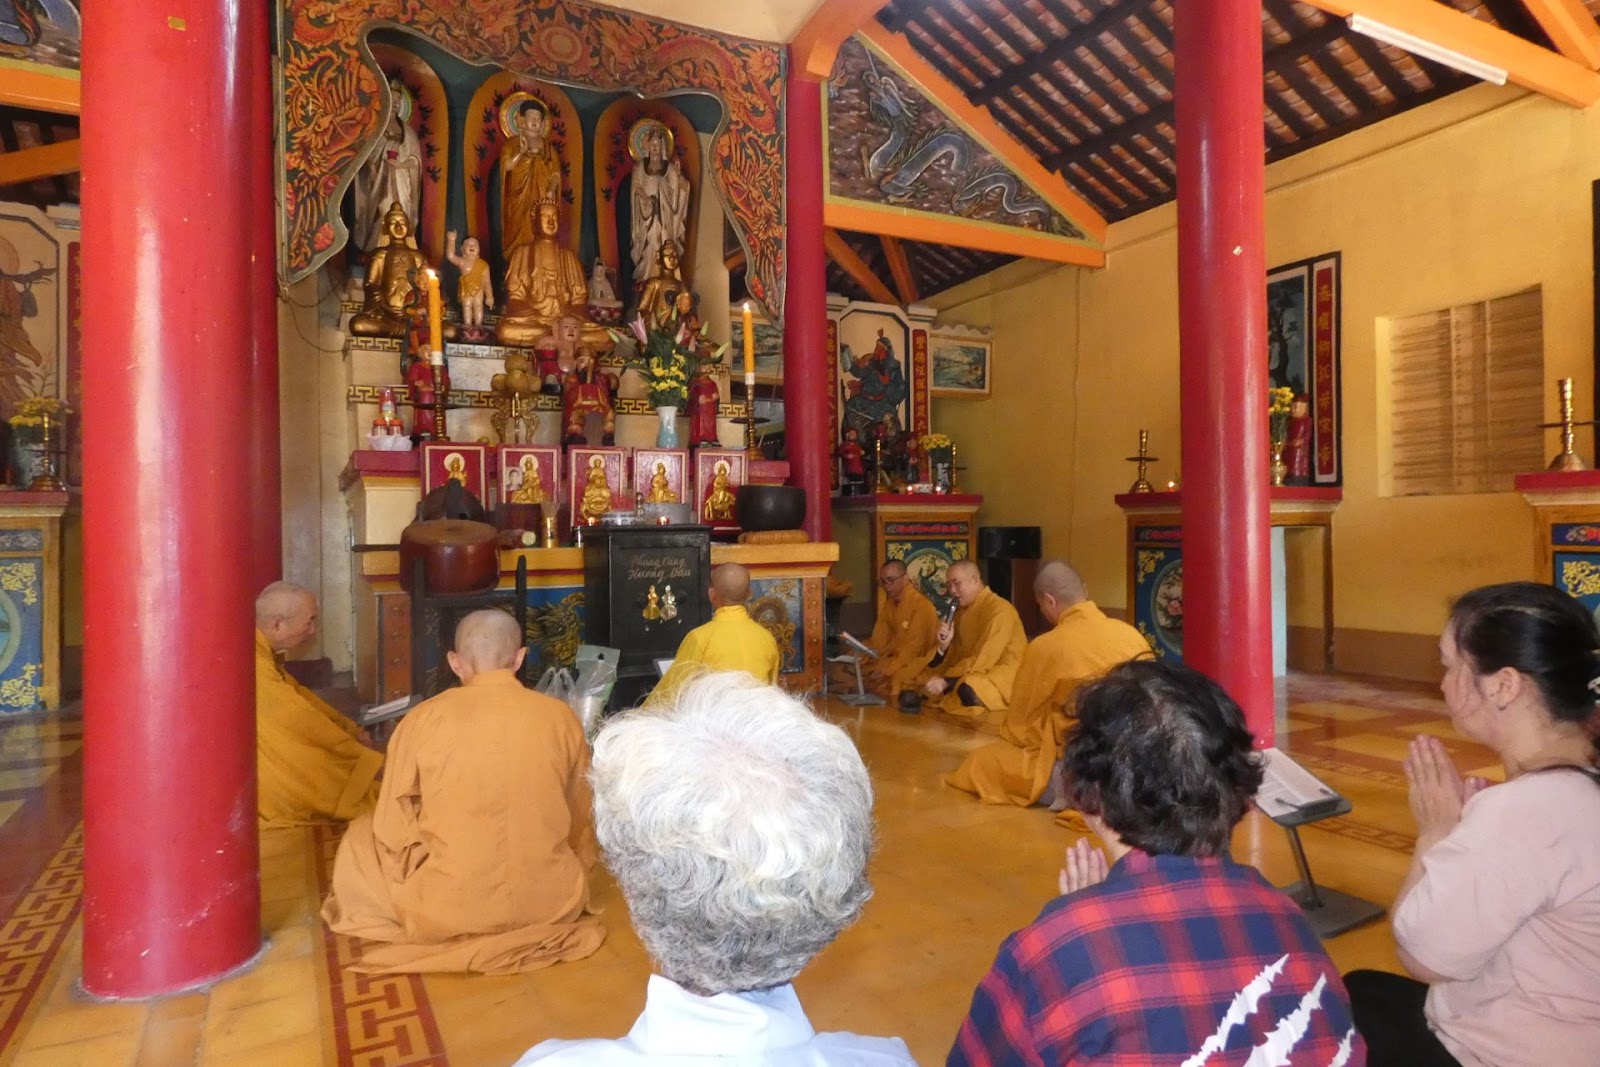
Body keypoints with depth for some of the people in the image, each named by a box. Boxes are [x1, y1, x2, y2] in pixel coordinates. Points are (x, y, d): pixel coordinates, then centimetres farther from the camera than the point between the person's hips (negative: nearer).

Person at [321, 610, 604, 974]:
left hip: (446, 911, -2)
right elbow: (581, 824, 7)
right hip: (552, 903, 2)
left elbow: (394, 832, -2)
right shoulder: (561, 717, -5)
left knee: (361, 835, 21)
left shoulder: (423, 719, -8)